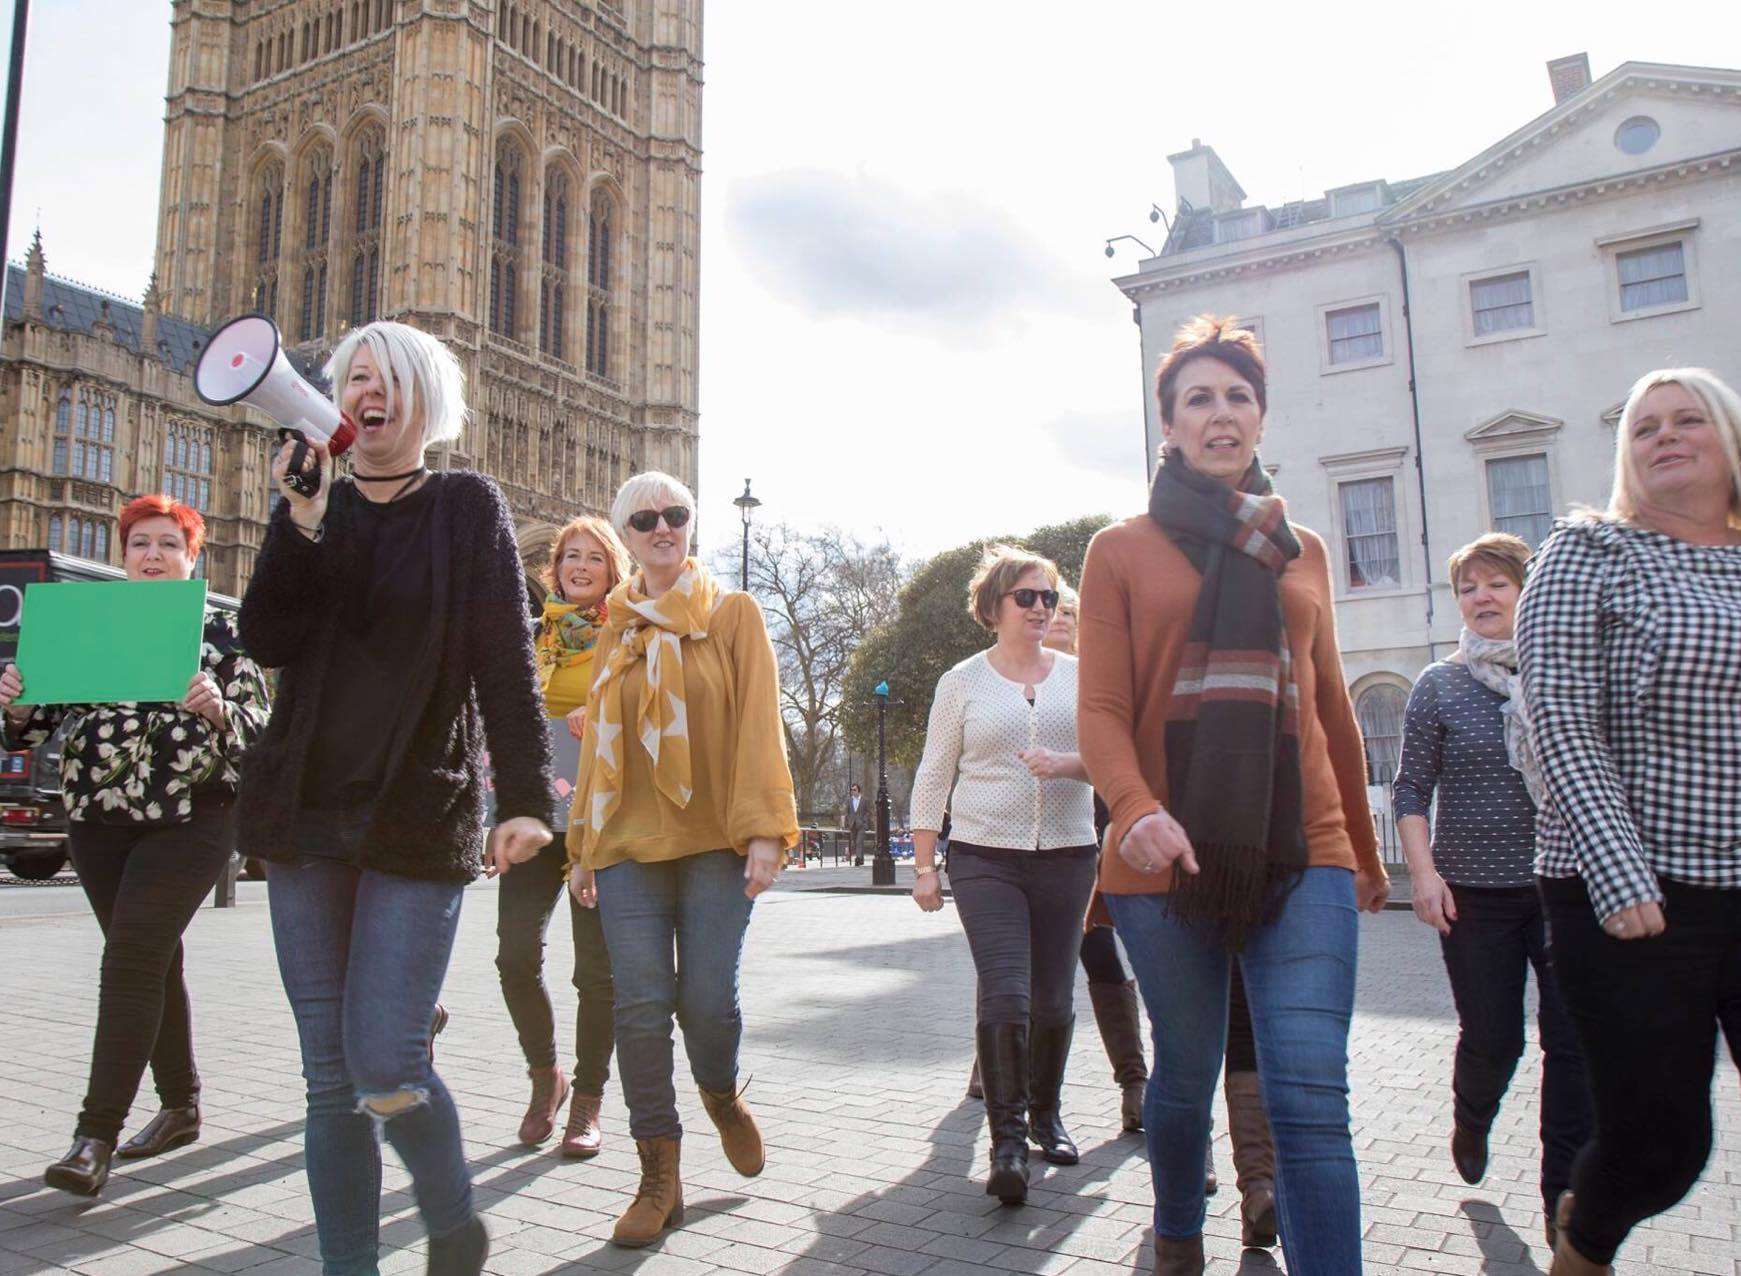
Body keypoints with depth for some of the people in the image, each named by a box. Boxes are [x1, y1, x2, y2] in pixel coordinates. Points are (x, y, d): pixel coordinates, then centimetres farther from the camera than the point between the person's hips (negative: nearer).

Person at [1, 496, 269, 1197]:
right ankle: (180, 1105, 26)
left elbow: (260, 730, -4)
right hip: (98, 817, 4)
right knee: (153, 960, 12)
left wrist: (216, 708, -25)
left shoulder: (223, 630, 1)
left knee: (132, 957, -12)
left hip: (190, 818, -4)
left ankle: (96, 1136, -6)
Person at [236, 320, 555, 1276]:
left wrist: (526, 797, -14)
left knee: (385, 1067, -10)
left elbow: (506, 660, -5)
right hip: (304, 813, 4)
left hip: (420, 812, -4)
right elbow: (267, 642, -1)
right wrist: (302, 517, -13)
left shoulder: (468, 506, 3)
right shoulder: (316, 508, 12)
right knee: (328, 1073, 6)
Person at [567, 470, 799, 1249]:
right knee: (641, 1005, -4)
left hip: (715, 836, -2)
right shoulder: (616, 630, 14)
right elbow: (598, 739, 17)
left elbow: (758, 721, -3)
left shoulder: (733, 613, 5)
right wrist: (583, 844, 16)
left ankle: (723, 1097, 28)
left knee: (708, 997, -7)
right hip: (630, 842, 3)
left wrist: (764, 827, -13)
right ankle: (659, 1178, 11)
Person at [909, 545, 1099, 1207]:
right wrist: (924, 865, 3)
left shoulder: (1079, 674, 9)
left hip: (1065, 855, 2)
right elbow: (933, 776, 6)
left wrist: (1069, 764, -15)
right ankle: (1007, 1139, -1)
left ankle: (1046, 1113, 31)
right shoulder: (962, 681, 4)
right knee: (1005, 997, -13)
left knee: (1053, 1000, 8)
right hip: (985, 856, -2)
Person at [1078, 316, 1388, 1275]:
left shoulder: (1302, 552, 14)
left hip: (1302, 855, 2)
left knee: (1311, 1099, -9)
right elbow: (1102, 708, -3)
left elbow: (1330, 708, 19)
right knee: (1185, 1077, 14)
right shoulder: (1122, 549, 4)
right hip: (1169, 862, -1)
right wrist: (1136, 808, -22)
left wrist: (1365, 851, 23)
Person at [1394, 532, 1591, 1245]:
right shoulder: (1440, 685, 1)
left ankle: (1566, 1199, 11)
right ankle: (1472, 1116, 39)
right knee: (1492, 1038, 5)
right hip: (1477, 892, -1)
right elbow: (1412, 788, 1)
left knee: (1578, 1040, -4)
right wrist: (1423, 870, -9)